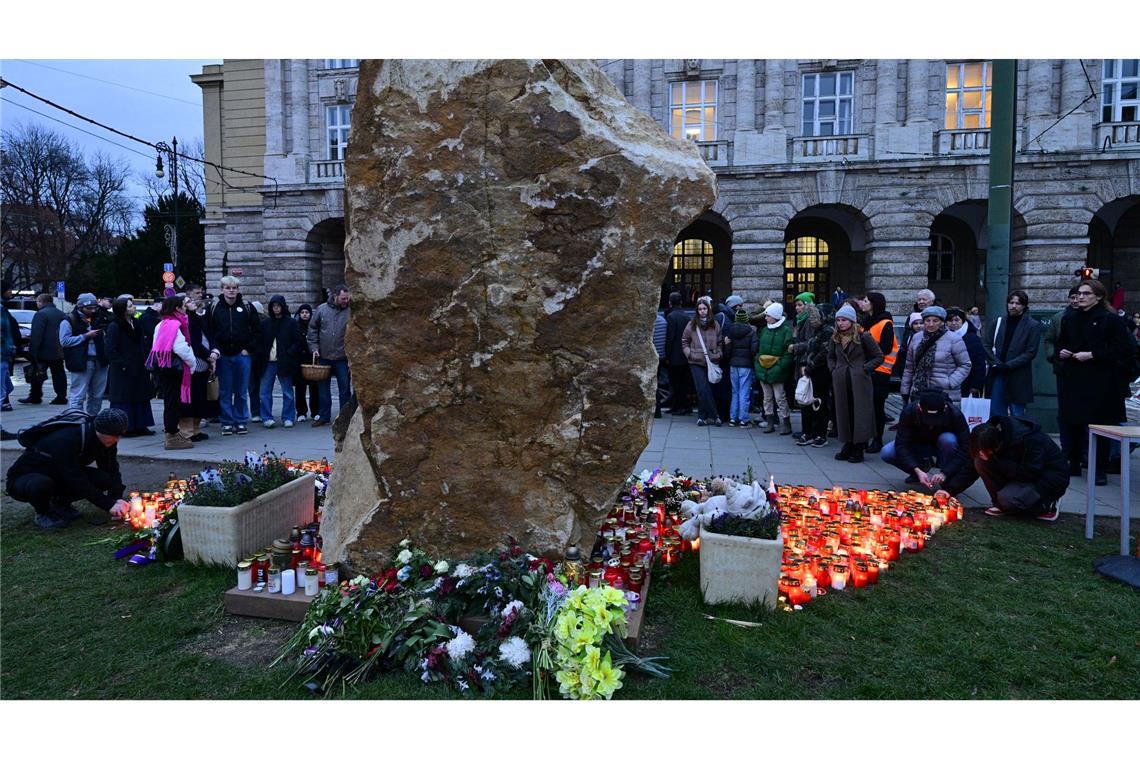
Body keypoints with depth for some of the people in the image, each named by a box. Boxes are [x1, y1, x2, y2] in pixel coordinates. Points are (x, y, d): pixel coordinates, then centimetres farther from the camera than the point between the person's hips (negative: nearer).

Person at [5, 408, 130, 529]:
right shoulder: (66, 440, -35)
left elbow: (112, 469, -10)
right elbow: (78, 482, -36)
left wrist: (117, 498, -27)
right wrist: (109, 505, -37)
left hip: (57, 477, 6)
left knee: (104, 480, -18)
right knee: (41, 484, -41)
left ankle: (60, 503, 6)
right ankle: (43, 513, -7)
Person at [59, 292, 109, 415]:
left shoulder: (97, 318, 16)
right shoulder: (69, 321, -2)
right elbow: (64, 341, -11)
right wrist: (85, 336, -13)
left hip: (99, 362, 6)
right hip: (81, 363, -6)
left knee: (97, 396, 12)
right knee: (78, 396, -6)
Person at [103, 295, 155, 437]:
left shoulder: (134, 323, 11)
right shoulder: (114, 327, -13)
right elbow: (111, 350, -16)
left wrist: (145, 360, 10)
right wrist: (122, 365, -18)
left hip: (138, 369, 8)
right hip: (123, 371, -8)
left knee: (141, 398, 11)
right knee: (124, 399, -2)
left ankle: (140, 426, 19)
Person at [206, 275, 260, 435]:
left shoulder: (247, 308, 2)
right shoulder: (214, 308, 4)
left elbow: (257, 331, 5)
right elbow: (208, 331, 6)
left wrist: (249, 349, -2)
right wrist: (215, 349, -7)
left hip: (243, 355, 0)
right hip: (223, 356, 1)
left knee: (242, 391, 5)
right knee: (225, 392, 5)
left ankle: (241, 422, 13)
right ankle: (227, 422, 12)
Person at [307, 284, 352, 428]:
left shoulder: (350, 311, -5)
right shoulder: (321, 309, 1)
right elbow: (312, 329, 8)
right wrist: (314, 347, 0)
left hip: (342, 357, -2)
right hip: (323, 356, 2)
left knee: (345, 388, 4)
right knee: (324, 387, 11)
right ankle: (324, 416, 22)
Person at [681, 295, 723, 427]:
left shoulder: (715, 325, 7)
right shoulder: (692, 325, 3)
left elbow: (719, 343, 15)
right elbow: (684, 341, 11)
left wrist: (718, 355, 2)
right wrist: (689, 354, -2)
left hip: (711, 362, 1)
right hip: (696, 362, -1)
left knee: (703, 391, 2)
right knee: (703, 390, -9)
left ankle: (702, 416, 15)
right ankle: (714, 416, -1)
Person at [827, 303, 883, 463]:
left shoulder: (863, 337, -5)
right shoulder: (835, 338, 9)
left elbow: (879, 357, 0)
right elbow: (830, 357, 24)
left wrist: (865, 368, -9)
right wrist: (834, 369, 8)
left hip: (859, 381, -5)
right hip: (841, 382, 5)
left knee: (859, 413, -2)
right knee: (843, 412, 8)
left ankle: (859, 449, 5)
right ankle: (847, 445, 18)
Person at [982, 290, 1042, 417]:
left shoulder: (1033, 325, 0)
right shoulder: (998, 322, 11)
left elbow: (1030, 352, -6)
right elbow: (986, 344, 7)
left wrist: (1008, 365, -13)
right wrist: (995, 363, -7)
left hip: (1018, 377, -3)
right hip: (997, 374, 3)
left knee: (1017, 416, 0)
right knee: (995, 413, 5)